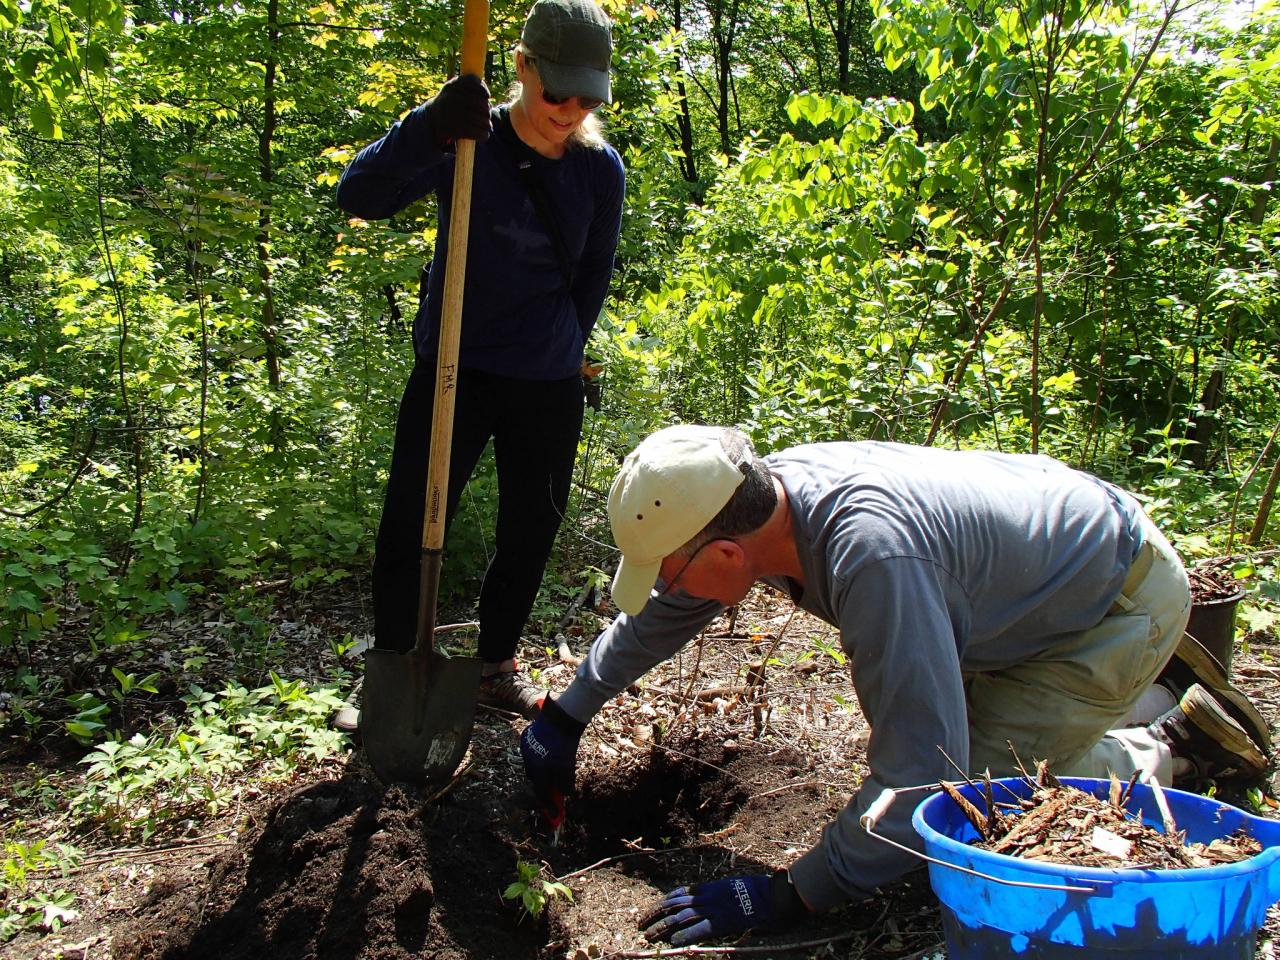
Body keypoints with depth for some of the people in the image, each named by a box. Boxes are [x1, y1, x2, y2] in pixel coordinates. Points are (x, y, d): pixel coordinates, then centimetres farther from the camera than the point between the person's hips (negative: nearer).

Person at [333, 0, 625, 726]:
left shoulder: (600, 169, -1)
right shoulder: (464, 142, -9)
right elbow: (360, 196, -24)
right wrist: (428, 128, -40)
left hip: (549, 386, 3)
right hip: (453, 372, -2)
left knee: (531, 531, 11)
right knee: (409, 528, -2)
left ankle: (499, 664, 32)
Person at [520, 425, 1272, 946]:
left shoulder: (871, 553, -42)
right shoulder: (759, 493, -15)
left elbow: (924, 772, -39)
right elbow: (662, 613, 4)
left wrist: (789, 897, -32)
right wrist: (565, 716, 8)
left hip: (1123, 595, -8)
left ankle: (1177, 744, 7)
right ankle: (1155, 686, 27)